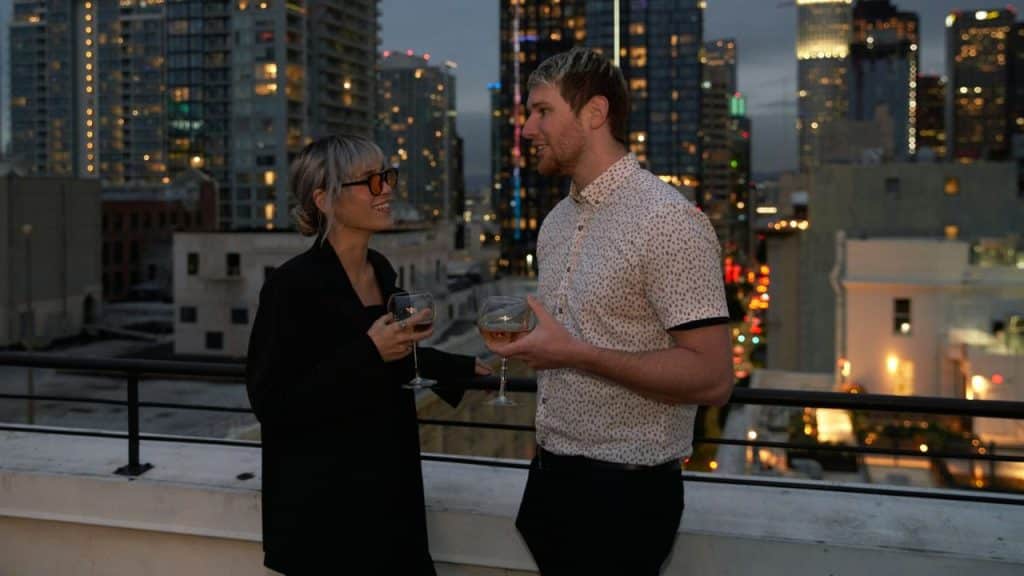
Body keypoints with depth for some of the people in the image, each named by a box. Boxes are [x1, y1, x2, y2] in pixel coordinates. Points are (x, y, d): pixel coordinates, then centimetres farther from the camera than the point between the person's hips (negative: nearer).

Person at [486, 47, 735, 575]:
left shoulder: (668, 222, -17)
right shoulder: (557, 223, 9)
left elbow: (712, 379, -22)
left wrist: (576, 354, -25)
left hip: (624, 491, -7)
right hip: (550, 475, 8)